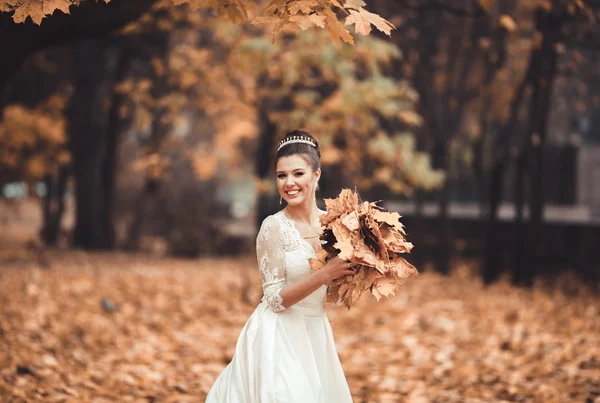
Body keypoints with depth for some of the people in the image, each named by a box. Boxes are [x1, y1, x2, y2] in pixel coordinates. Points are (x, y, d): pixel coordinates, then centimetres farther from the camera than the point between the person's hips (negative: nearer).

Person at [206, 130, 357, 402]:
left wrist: (350, 271, -9)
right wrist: (325, 274, -24)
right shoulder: (274, 227, -14)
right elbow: (276, 299, -16)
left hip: (315, 334, 6)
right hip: (279, 336, -5)